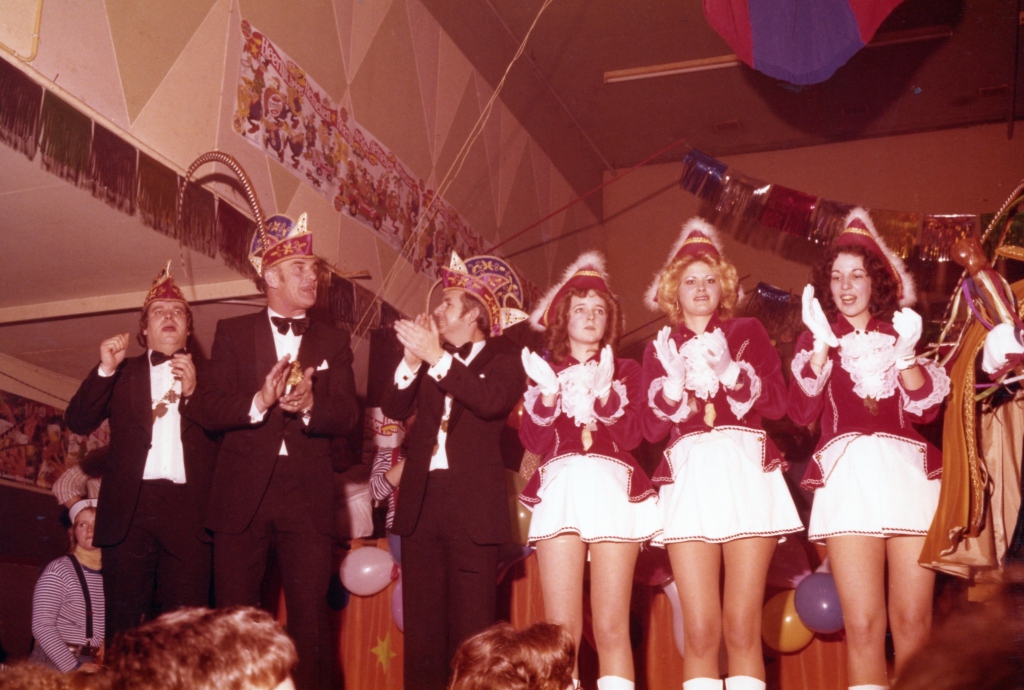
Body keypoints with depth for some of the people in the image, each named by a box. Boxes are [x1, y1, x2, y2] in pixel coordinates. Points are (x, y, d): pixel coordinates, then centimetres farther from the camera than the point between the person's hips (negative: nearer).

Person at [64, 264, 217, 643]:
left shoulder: (207, 373, 15)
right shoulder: (123, 373, 18)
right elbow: (78, 421, 6)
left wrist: (195, 391, -11)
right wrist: (104, 368, -5)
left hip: (188, 511, -1)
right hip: (130, 508, 1)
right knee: (124, 624, 0)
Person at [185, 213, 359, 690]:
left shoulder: (333, 339, 11)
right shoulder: (233, 333, 8)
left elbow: (347, 416, 0)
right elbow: (205, 409, -3)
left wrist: (310, 405, -21)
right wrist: (259, 400, -20)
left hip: (308, 494, 1)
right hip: (243, 492, 0)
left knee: (311, 619, -1)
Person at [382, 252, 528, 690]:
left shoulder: (503, 358, 2)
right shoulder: (430, 356, 16)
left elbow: (492, 400, -18)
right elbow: (395, 408, 6)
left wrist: (436, 357, -18)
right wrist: (413, 359, -8)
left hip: (471, 503, -5)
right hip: (421, 498, 5)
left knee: (471, 625, -4)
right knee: (421, 624, 6)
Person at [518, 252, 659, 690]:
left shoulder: (625, 371, 17)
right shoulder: (544, 372, 19)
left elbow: (631, 435, 2)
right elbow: (535, 442, 5)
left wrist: (604, 394, -13)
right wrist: (547, 395, -10)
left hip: (612, 492, -1)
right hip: (560, 493, 1)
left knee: (611, 628, -7)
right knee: (560, 631, -8)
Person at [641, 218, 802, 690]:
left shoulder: (747, 332, 15)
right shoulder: (661, 348, 17)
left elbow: (777, 403, 2)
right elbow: (651, 428, 7)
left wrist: (728, 370, -10)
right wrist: (676, 383, -9)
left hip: (746, 475, -1)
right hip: (689, 481, 1)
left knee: (742, 628, -6)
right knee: (700, 632, -6)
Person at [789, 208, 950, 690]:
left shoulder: (901, 331, 16)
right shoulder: (816, 337, 14)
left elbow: (927, 408, 2)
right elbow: (801, 411, -3)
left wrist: (905, 354, -12)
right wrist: (822, 346, -12)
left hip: (907, 474, 1)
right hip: (848, 478, -1)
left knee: (913, 620, -5)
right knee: (863, 625, -7)